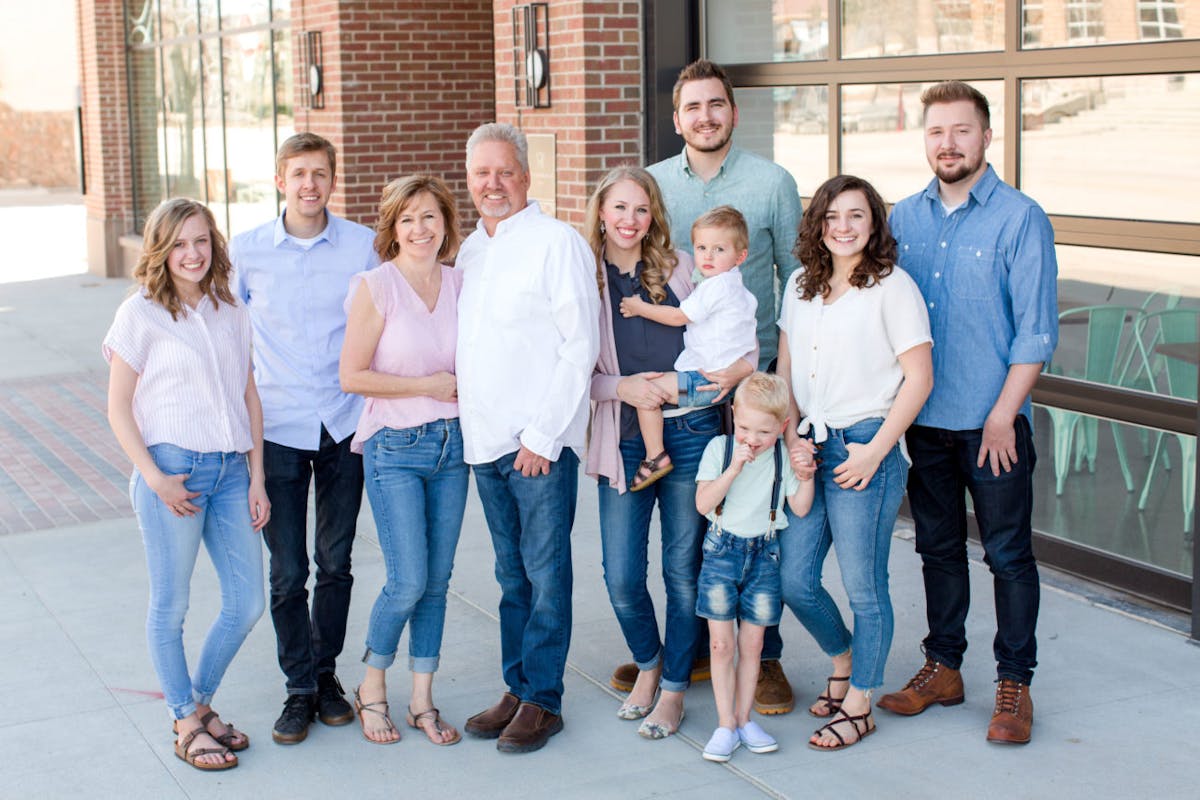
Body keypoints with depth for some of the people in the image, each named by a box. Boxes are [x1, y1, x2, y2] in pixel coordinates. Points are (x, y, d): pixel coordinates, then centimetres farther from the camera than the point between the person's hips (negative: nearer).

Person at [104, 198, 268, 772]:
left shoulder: (231, 312, 10)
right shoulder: (140, 314, -4)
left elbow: (249, 397, 11)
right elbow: (119, 409, -3)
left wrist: (256, 478, 7)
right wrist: (154, 478, -11)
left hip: (230, 470, 5)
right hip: (172, 470, -5)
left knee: (247, 602, 6)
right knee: (170, 606, 4)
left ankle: (200, 702, 27)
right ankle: (186, 724, 20)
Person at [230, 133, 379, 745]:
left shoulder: (363, 246, -1)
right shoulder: (246, 251, 1)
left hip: (344, 425, 0)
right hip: (278, 428, 0)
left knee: (335, 563, 9)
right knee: (287, 573, 2)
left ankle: (326, 674, 27)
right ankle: (300, 688, 16)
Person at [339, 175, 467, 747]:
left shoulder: (459, 284, 5)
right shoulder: (377, 286, -9)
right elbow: (352, 376, -11)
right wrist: (426, 385, -12)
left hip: (452, 443, 5)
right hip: (395, 448, -5)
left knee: (437, 580, 8)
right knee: (408, 581, -7)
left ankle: (422, 701, 20)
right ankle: (372, 689, 16)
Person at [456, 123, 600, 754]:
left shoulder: (556, 242, -7)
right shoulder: (467, 251, 14)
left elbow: (581, 345, -12)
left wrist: (543, 434, -15)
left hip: (541, 441, -7)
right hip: (484, 440, 7)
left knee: (545, 573, 0)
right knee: (511, 575, 13)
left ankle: (543, 701, 8)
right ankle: (517, 689, 22)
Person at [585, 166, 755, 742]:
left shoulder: (681, 267, 4)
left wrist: (738, 369, -11)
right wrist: (621, 387, -14)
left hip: (689, 433, 0)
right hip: (624, 441, 0)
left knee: (684, 571, 5)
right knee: (622, 580, -1)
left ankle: (674, 688, 21)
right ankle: (648, 663, 28)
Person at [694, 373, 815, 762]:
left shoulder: (784, 456, -1)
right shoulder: (720, 448, -4)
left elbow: (801, 509, 1)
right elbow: (703, 503, -13)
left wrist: (806, 474, -13)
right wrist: (735, 467, -21)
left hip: (764, 554, 1)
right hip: (722, 551, -1)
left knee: (752, 644, 7)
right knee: (721, 643, -1)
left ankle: (744, 718, 19)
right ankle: (726, 725, 7)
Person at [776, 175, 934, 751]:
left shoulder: (891, 288, -6)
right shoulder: (801, 287, 12)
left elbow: (918, 379, -9)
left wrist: (874, 450, -12)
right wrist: (791, 438, 2)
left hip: (865, 447, -6)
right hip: (809, 445, 6)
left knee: (863, 585, 2)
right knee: (793, 580, 7)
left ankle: (858, 705, 16)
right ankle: (843, 661, 34)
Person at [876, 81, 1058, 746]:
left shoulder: (1020, 218, -8)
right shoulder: (903, 218, 7)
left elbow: (1036, 330, -9)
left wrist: (1002, 414, -13)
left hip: (993, 423, -4)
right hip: (921, 420, 4)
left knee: (1008, 554, 3)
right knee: (939, 548, 14)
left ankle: (1014, 683, 14)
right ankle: (943, 667, 26)